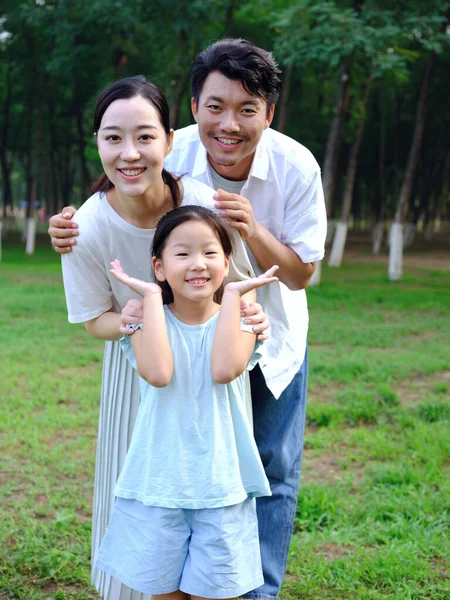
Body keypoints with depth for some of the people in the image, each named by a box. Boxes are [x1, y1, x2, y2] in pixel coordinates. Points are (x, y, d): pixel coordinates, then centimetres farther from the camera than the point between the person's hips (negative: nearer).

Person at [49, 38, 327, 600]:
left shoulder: (296, 167, -23)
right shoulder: (173, 157, -21)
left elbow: (300, 274, -16)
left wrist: (252, 228, -36)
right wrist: (73, 231, -30)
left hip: (270, 336, 0)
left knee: (272, 472, 7)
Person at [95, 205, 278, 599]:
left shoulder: (239, 320, -2)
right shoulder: (148, 320, -3)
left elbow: (224, 369, -25)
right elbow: (158, 373, -26)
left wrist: (232, 294, -18)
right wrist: (152, 297, -18)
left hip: (221, 485, 0)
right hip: (159, 482, 0)